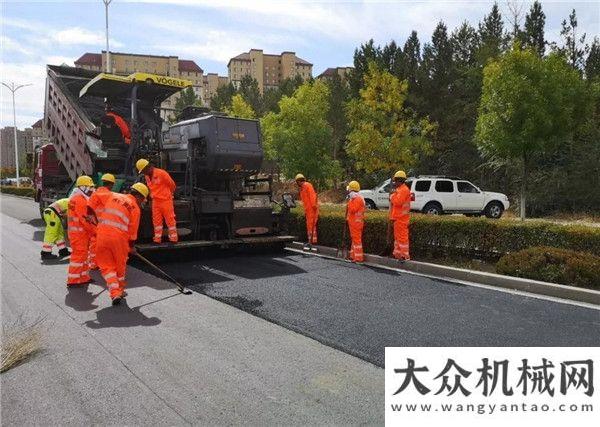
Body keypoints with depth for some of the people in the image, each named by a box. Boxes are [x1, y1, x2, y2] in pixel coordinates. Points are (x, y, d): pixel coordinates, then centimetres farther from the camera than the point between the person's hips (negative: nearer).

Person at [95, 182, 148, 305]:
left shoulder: (113, 196, 13)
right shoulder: (135, 207, 2)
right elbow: (133, 230, 5)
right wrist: (132, 246, 19)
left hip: (102, 234, 3)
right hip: (119, 237, -3)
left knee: (106, 265, 9)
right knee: (120, 265, 17)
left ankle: (115, 292, -2)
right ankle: (120, 290, 33)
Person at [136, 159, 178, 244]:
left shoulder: (161, 173, -16)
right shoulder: (147, 176, 7)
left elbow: (172, 184, -5)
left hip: (166, 200, -7)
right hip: (155, 201, 7)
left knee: (170, 220, -1)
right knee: (156, 221, 8)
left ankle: (173, 239, 4)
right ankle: (157, 239, 14)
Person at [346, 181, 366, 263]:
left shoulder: (357, 198, -16)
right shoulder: (355, 198, 16)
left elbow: (353, 210, -24)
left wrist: (350, 201, -20)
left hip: (356, 222, -11)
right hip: (353, 222, 11)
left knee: (357, 239, -8)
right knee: (354, 239, 15)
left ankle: (358, 258, -5)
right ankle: (353, 256, 24)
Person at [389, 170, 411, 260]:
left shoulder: (404, 190, -15)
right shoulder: (399, 189, 19)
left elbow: (397, 202, -26)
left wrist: (392, 197, -9)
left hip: (401, 217, -11)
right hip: (398, 217, 11)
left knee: (402, 236, -7)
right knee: (397, 236, 16)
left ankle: (404, 255, -3)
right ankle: (397, 253, 24)